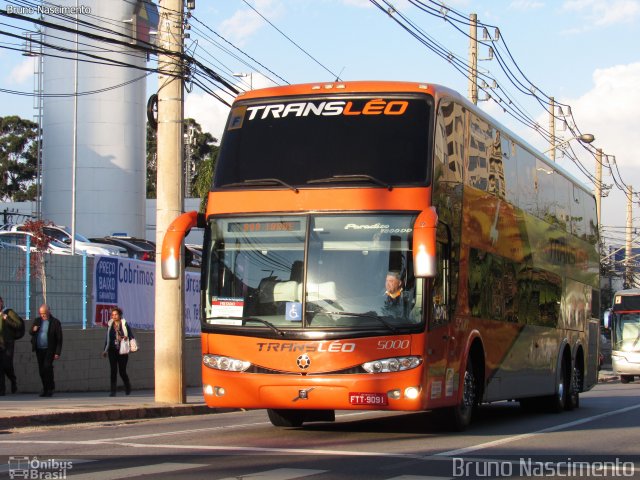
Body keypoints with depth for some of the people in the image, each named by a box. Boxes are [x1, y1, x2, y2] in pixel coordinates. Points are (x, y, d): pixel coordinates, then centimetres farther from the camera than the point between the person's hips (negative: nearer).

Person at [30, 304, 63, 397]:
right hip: (39, 349, 5)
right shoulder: (37, 321, 11)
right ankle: (45, 388, 16)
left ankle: (51, 387, -6)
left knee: (47, 366, -19)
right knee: (41, 370, 5)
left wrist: (57, 353, -10)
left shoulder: (55, 322, -3)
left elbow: (59, 339, -4)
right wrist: (33, 330, -8)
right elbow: (31, 333, 18)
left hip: (49, 349, -5)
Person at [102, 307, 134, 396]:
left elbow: (132, 336, 2)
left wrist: (126, 338, -19)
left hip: (122, 351, -2)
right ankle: (113, 391, -2)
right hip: (112, 351, 2)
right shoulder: (110, 325, 7)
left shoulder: (125, 324, -2)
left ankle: (128, 386, 30)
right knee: (113, 371, -4)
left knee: (122, 371, 2)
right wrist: (105, 350, 12)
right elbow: (107, 338, 14)